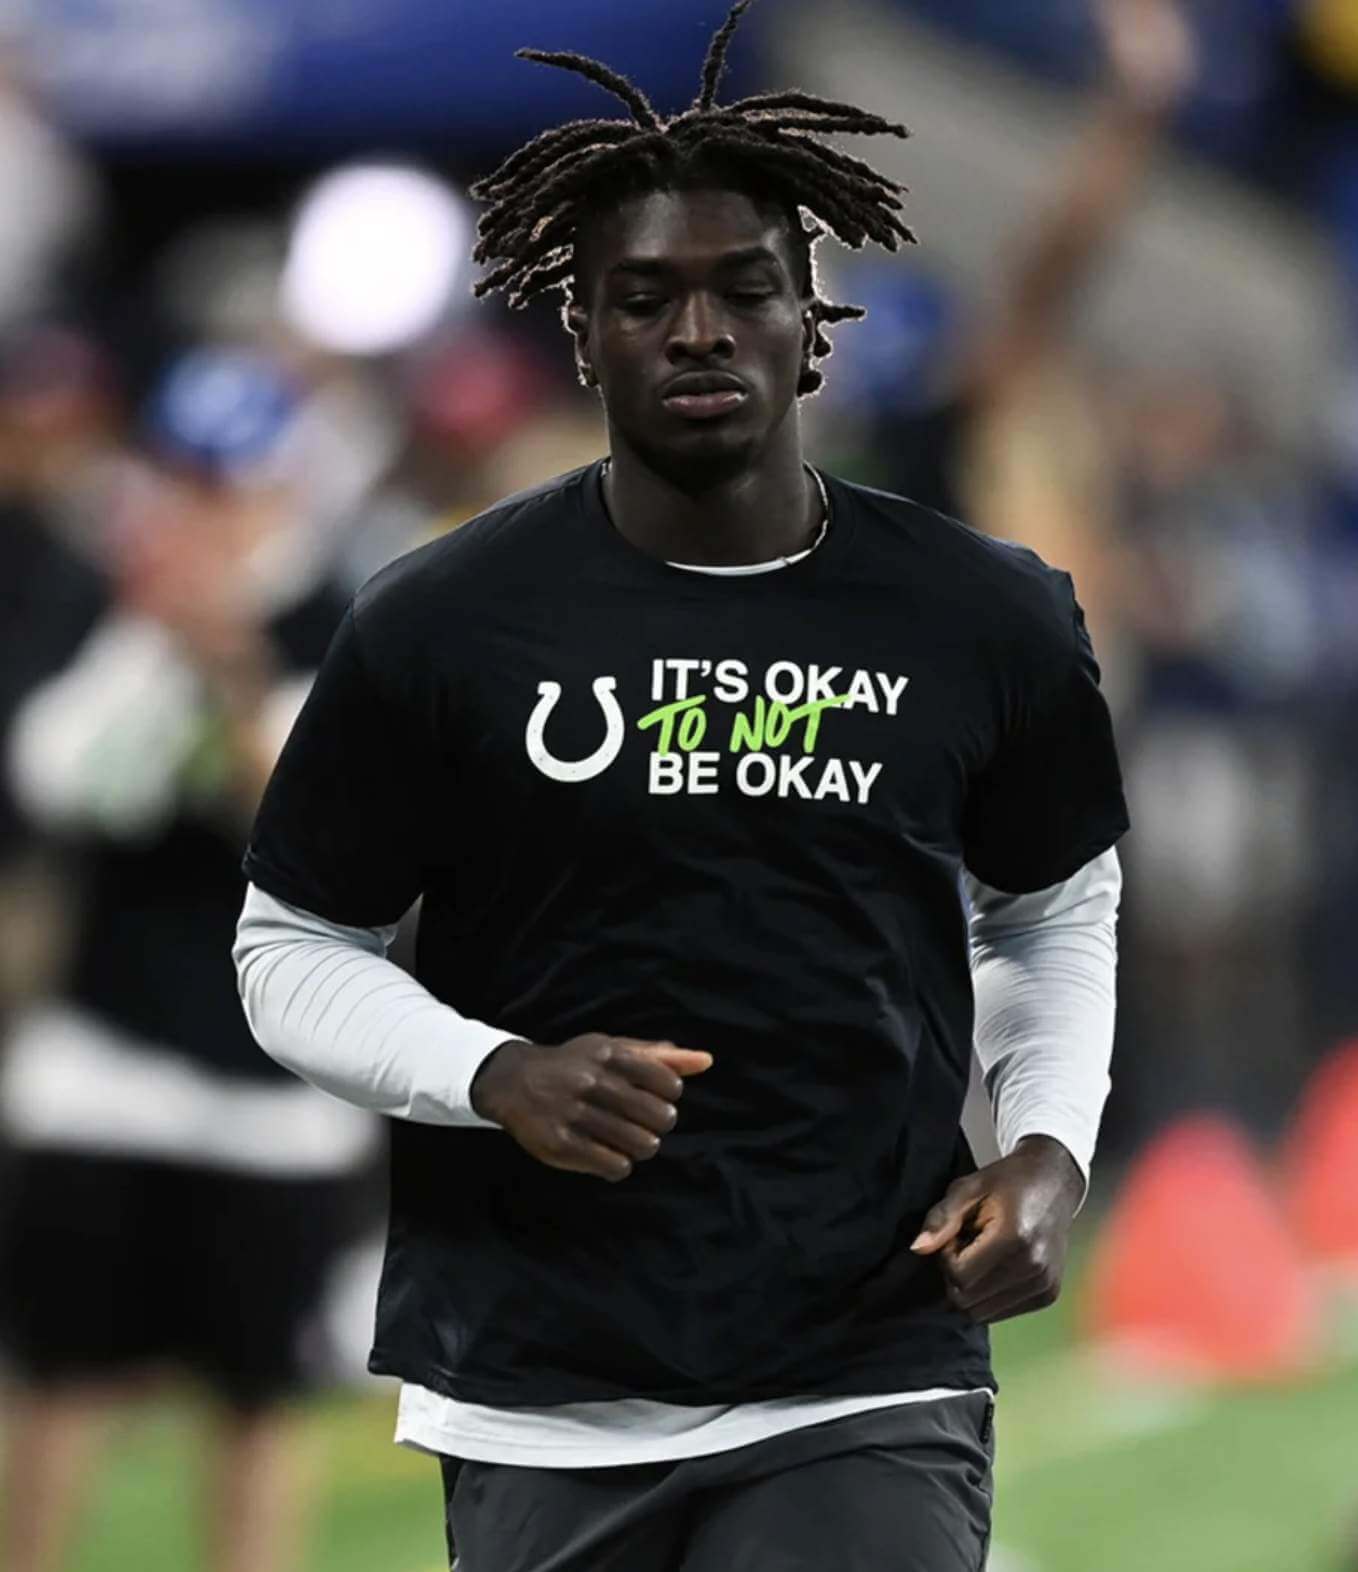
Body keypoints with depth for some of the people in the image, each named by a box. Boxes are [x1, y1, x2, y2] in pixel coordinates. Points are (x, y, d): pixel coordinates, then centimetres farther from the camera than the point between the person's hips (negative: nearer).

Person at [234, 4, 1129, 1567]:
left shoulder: (986, 622, 4)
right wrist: (501, 1080, -13)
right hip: (541, 1412, 0)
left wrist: (1049, 1145, 3)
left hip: (867, 1398, 0)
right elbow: (294, 953, 6)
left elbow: (1054, 907, 21)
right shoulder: (439, 628, -2)